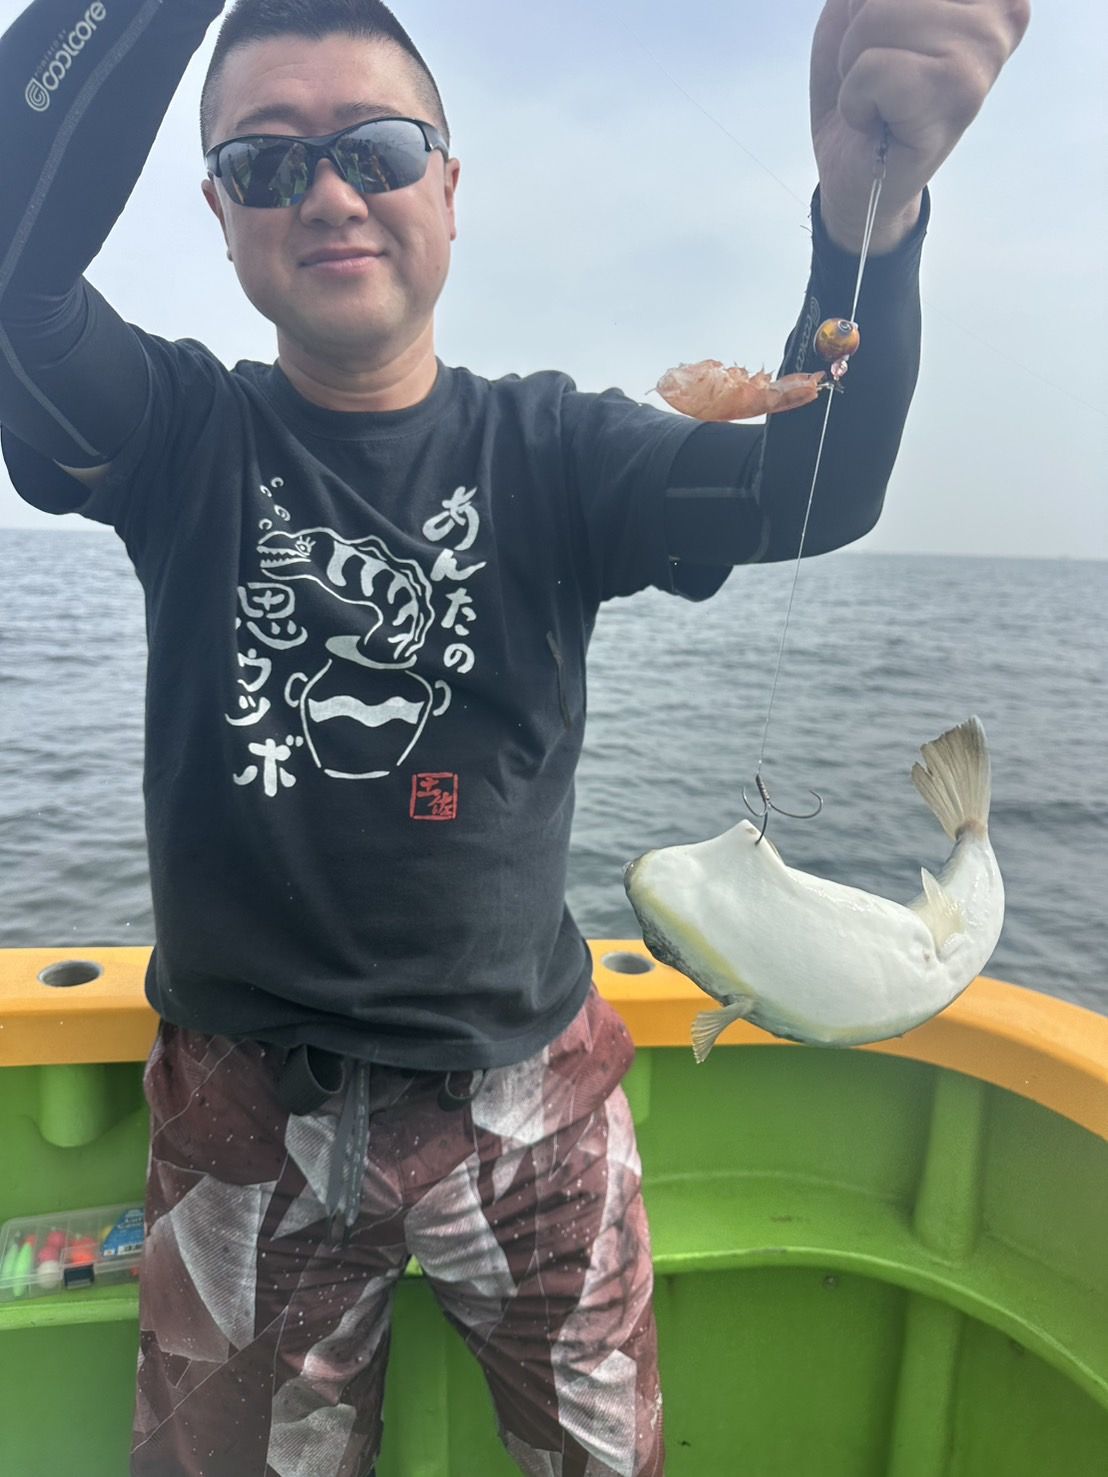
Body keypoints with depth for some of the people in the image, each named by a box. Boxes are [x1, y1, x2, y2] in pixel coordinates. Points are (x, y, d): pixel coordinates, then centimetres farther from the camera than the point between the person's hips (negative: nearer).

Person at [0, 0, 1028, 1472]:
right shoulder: (181, 436, -5)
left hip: (530, 1100, 1)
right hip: (246, 1112, 1)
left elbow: (807, 490, -22)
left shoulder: (547, 449, -6)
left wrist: (869, 208, -40)